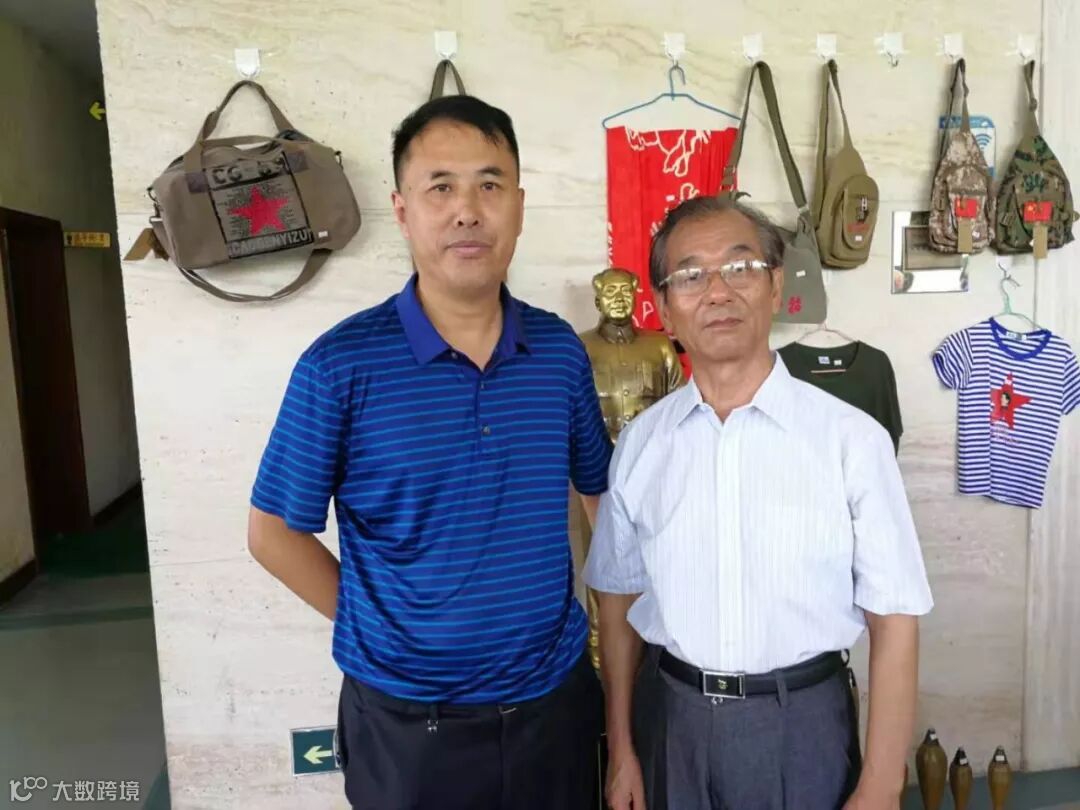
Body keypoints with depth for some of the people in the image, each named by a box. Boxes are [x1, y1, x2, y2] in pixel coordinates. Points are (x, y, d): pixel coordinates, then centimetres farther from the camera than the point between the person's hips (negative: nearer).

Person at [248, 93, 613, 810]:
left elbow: (602, 489, 10)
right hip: (408, 720, -2)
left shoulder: (560, 350, -4)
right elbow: (276, 533, -4)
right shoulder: (340, 365, -14)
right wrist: (377, 627, -4)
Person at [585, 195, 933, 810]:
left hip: (802, 721, -2)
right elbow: (619, 598, 3)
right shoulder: (640, 444, -4)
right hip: (670, 719, 2)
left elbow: (894, 620, -9)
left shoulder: (853, 440, -14)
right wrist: (622, 749, 5)